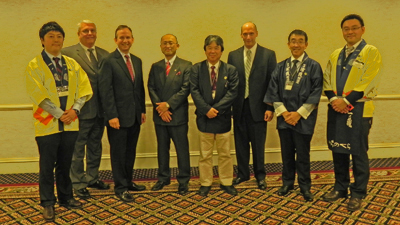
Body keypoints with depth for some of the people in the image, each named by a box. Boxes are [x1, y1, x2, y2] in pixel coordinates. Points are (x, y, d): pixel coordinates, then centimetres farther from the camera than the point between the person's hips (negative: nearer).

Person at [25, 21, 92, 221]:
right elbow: (38, 95, -11)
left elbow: (83, 88, 4)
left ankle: (65, 197, 28)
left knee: (65, 164, 14)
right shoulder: (34, 66, -3)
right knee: (47, 165, 5)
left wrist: (74, 109, -11)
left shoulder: (72, 64, 10)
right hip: (47, 123, -4)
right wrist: (60, 114, -15)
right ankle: (48, 203, 18)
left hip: (70, 123, 4)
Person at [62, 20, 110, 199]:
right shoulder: (67, 53, -6)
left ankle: (92, 178, 33)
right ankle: (78, 183, 21)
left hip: (100, 109, 5)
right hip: (81, 109, -5)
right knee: (77, 148, 7)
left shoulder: (105, 55, 8)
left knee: (95, 147, 17)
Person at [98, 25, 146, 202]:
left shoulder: (137, 61, 13)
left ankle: (128, 182, 30)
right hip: (118, 116, -6)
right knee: (118, 153, 4)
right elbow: (105, 90, -13)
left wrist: (143, 110, 10)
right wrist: (111, 116, -17)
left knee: (130, 152, 15)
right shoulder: (109, 61, -8)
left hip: (135, 116, 6)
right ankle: (120, 187, 17)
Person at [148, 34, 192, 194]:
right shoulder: (155, 67, 11)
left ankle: (183, 180, 16)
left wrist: (168, 104, -16)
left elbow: (185, 89, -10)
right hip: (160, 115, 4)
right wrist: (160, 107, -10)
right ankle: (163, 178, 27)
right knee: (162, 148, 13)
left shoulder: (186, 66, -1)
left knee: (182, 149, 3)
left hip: (178, 114, -4)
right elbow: (151, 88, 4)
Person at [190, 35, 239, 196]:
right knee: (205, 154, 10)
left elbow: (232, 92, -7)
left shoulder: (230, 70, 2)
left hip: (223, 117, 1)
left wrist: (216, 109, -17)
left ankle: (227, 182, 26)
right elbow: (194, 91, -7)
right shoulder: (196, 68, 1)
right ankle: (205, 183, 23)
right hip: (204, 117, 0)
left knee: (225, 153, 11)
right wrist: (207, 109, -18)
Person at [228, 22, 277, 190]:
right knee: (241, 142, 11)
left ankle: (260, 175, 24)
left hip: (258, 106, -2)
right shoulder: (233, 56, 8)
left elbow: (273, 83, -3)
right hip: (239, 106, 3)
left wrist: (270, 107, -9)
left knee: (258, 143, 7)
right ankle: (242, 173, 27)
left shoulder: (268, 54, 0)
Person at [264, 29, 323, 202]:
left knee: (303, 153, 6)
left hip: (303, 118, -3)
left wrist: (299, 113, -12)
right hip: (284, 117, 3)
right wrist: (283, 112, -7)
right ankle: (287, 182, 28)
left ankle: (305, 186, 22)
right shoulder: (281, 67, 7)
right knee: (286, 152, 12)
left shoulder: (313, 66, -2)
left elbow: (316, 92, -7)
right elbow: (273, 91, 4)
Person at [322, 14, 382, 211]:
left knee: (358, 153, 3)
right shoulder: (335, 55, 14)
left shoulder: (370, 52, -3)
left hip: (358, 110, -5)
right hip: (336, 109, 5)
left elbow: (370, 82, -12)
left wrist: (346, 100, -17)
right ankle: (340, 188, 26)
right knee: (338, 150, 12)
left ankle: (358, 193, 17)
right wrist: (334, 99, -8)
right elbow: (327, 80, 10)